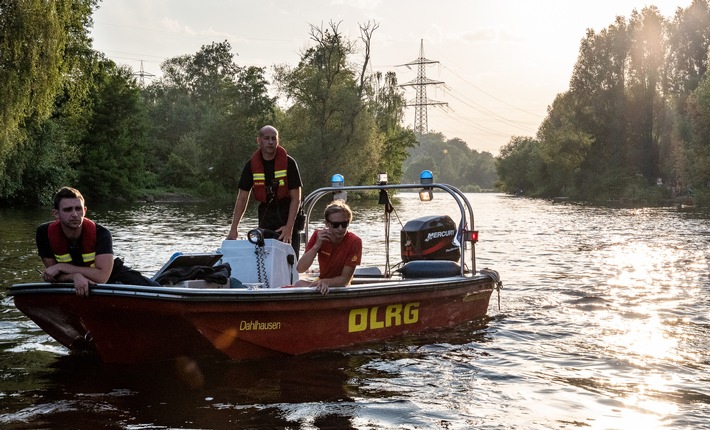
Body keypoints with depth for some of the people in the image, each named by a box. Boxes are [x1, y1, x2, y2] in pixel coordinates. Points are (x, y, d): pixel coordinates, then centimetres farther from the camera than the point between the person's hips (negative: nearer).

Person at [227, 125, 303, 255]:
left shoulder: (289, 163, -9)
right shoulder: (251, 165, -1)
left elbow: (296, 198, -10)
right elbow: (242, 198, 2)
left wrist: (289, 227, -20)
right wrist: (234, 228, -5)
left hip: (288, 215, -2)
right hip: (266, 214, 3)